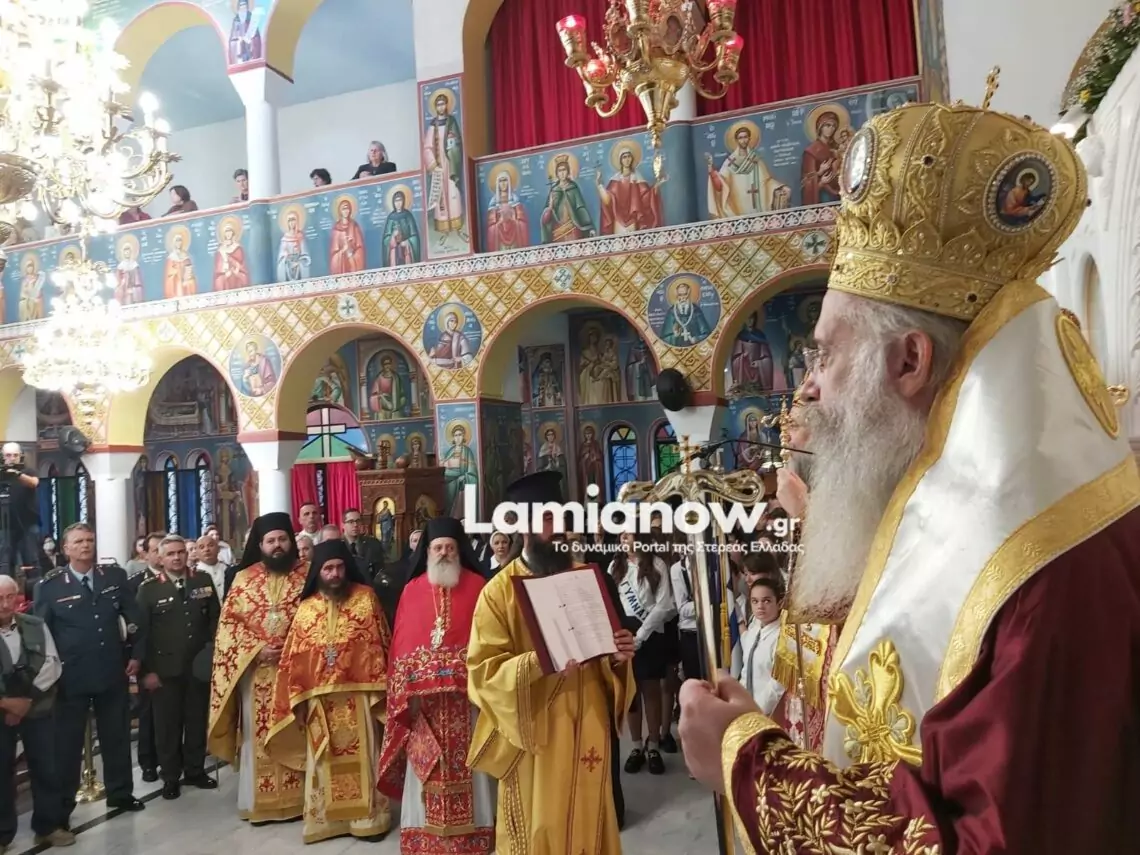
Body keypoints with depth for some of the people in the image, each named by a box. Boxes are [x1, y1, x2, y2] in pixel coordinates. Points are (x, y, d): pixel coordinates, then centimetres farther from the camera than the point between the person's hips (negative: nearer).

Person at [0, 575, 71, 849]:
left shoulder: (36, 626, 1)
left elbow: (52, 665, -3)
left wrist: (27, 699, -12)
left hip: (37, 711, 2)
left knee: (46, 770, 8)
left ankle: (49, 826, 22)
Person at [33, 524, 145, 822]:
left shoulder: (115, 577, 1)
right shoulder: (49, 586, -5)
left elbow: (133, 618, 4)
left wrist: (136, 654, -1)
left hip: (113, 672, 2)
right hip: (71, 677, -2)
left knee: (117, 736, 14)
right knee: (67, 742, 8)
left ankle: (120, 793, 30)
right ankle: (61, 806, 23)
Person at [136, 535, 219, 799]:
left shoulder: (204, 581, 3)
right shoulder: (149, 588, -3)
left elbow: (214, 620, 6)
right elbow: (142, 631, -5)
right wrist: (147, 670, -9)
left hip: (199, 666, 2)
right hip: (165, 669, -2)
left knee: (197, 721, 13)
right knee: (167, 725, 8)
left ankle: (195, 770, 29)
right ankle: (171, 777, 23)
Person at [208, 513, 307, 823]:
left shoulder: (307, 574, 1)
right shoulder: (244, 579, 5)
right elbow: (229, 623, 3)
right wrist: (256, 649, -10)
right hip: (256, 671, 1)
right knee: (259, 735, 6)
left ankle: (296, 797, 16)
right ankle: (259, 801, 18)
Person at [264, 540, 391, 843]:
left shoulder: (365, 597, -3)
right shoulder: (306, 607, 3)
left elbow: (379, 646, -4)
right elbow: (294, 658, 5)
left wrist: (379, 691, -7)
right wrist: (298, 700, 2)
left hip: (357, 696, -2)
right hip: (319, 699, 2)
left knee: (360, 757, 6)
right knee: (324, 761, 11)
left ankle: (367, 817, 19)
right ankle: (326, 818, 24)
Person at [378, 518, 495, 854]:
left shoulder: (477, 585, 2)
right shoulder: (412, 590, 8)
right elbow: (400, 641, 5)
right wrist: (403, 691, -3)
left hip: (466, 691, -1)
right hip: (423, 692, 2)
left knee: (465, 761, 4)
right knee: (425, 764, 7)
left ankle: (470, 826, 16)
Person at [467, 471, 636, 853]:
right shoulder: (500, 591, -7)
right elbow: (484, 670, -13)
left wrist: (618, 656, -10)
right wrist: (540, 663, -28)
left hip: (588, 726, 4)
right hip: (534, 732, -3)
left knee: (588, 822, 14)